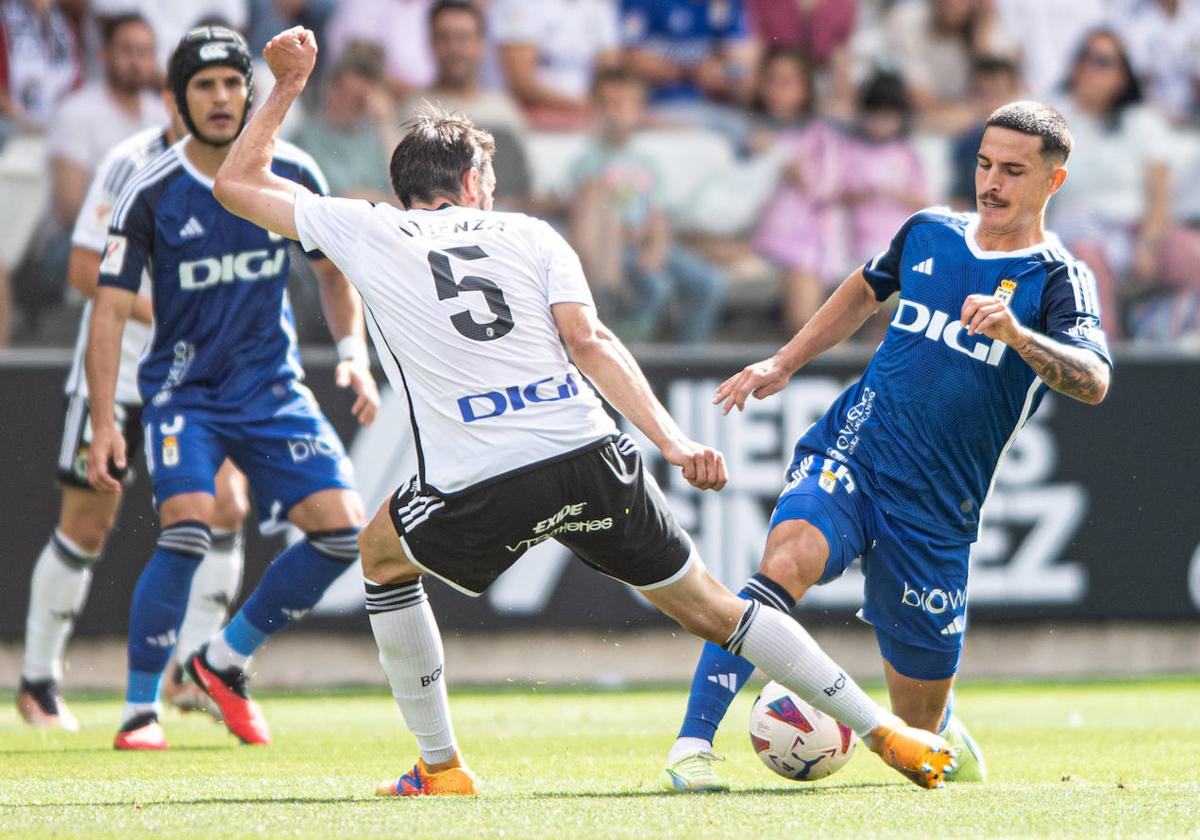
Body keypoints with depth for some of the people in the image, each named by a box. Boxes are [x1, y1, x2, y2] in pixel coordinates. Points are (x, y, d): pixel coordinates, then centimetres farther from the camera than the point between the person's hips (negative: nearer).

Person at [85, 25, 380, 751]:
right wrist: (104, 424, -16)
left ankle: (226, 661, 12)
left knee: (343, 529, -9)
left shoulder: (291, 175, -3)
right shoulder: (153, 193, -12)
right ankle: (141, 709, -12)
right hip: (184, 386, -4)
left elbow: (334, 272, 12)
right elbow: (110, 310, -9)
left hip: (273, 386, 4)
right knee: (190, 526, -26)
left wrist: (354, 355, -3)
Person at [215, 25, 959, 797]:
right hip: (590, 458, 2)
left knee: (382, 557, 30)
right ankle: (883, 731, 14)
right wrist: (673, 440, -6)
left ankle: (440, 768, 26)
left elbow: (237, 184, 24)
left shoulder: (369, 232, 13)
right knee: (713, 608, 15)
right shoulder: (529, 235, 15)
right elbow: (588, 341, -1)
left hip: (480, 491, -1)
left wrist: (288, 87, 34)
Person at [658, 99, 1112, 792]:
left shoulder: (1058, 280, -5)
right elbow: (868, 289, 31)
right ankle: (693, 746, -35)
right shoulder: (928, 233, 9)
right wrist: (784, 363, 27)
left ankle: (945, 729, 46)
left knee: (920, 719, 7)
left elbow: (1094, 382, -24)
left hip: (937, 512, -1)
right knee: (789, 558, -33)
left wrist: (1015, 332, -40)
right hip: (850, 454, 1)